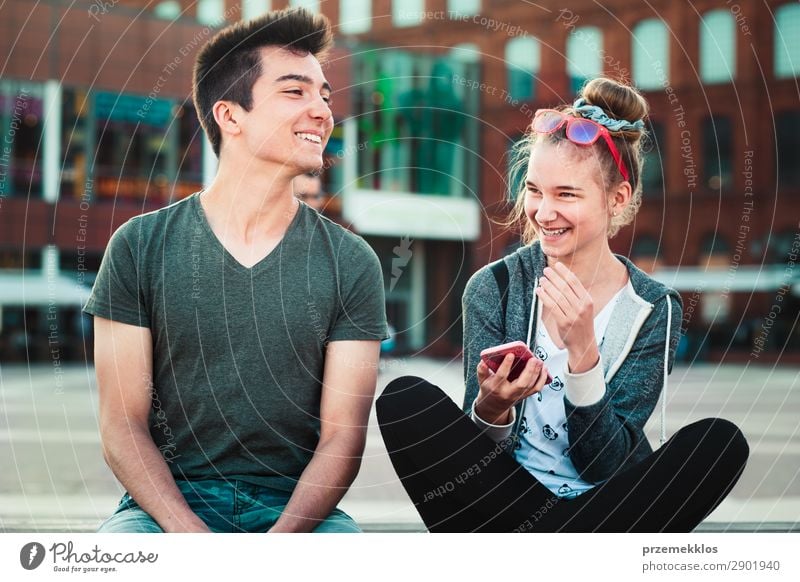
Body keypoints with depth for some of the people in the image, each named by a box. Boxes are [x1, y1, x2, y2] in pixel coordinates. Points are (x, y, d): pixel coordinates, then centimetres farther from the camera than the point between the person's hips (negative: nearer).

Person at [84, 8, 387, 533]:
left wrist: (277, 547, -18)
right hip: (169, 504, -1)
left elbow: (342, 437, 0)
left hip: (297, 506, 1)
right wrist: (192, 536, -17)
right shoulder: (141, 246, 2)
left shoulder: (351, 263, 3)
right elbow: (122, 425, 0)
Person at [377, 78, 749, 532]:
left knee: (720, 441, -26)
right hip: (506, 497, 0)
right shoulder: (494, 289, -3)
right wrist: (491, 408, -27)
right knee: (406, 398, -22)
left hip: (604, 512, 0)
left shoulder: (654, 309, -4)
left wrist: (582, 351, -24)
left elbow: (604, 466, -10)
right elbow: (480, 450, -4)